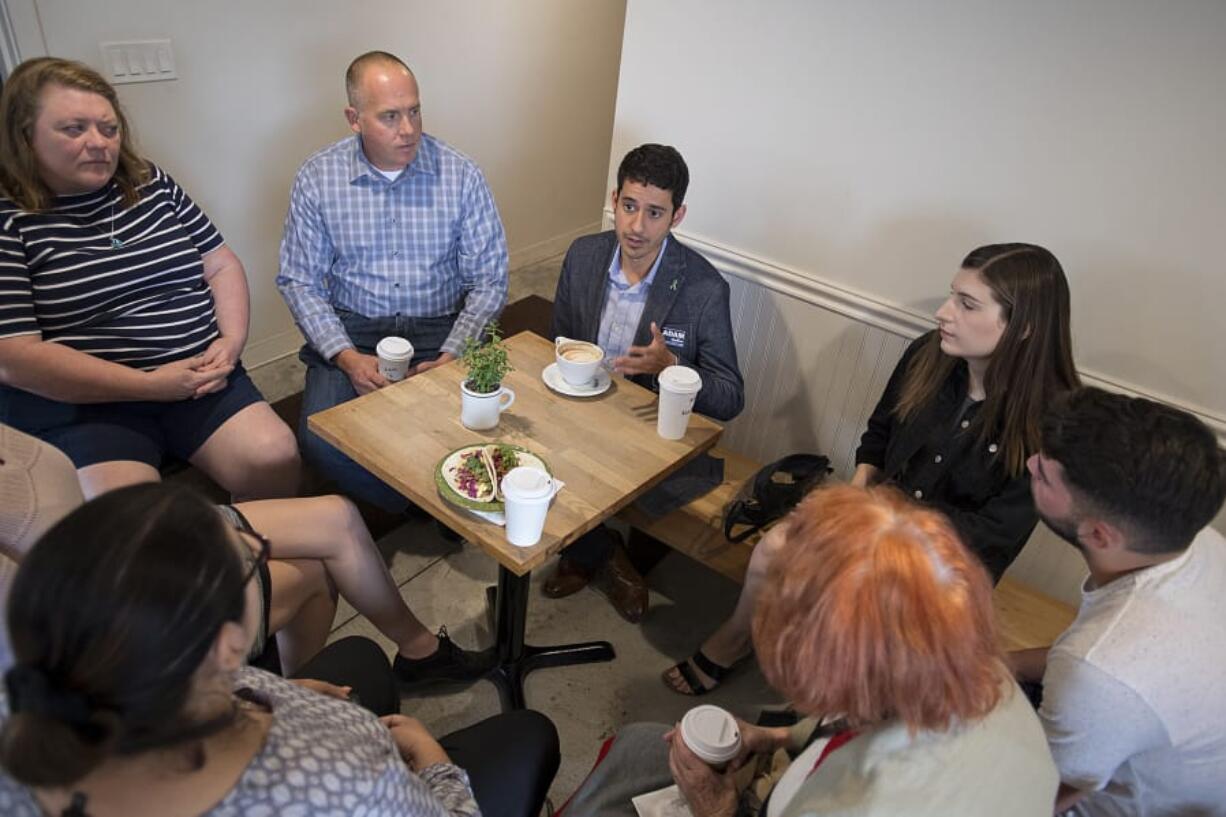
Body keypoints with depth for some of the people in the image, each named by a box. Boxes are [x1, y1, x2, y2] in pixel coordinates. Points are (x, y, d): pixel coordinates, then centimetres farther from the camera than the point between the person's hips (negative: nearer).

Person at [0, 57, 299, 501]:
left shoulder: (151, 183, 11)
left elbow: (222, 264, 15)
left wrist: (231, 340, -4)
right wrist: (149, 385, -15)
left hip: (198, 375, 4)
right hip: (80, 403, -4)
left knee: (275, 458, -19)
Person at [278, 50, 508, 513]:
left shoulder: (461, 175, -3)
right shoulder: (316, 178, -1)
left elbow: (489, 281, -2)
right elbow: (300, 281, 1)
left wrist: (450, 357, -16)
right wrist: (347, 357, -14)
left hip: (442, 329, 0)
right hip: (352, 330, 1)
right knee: (320, 442, -23)